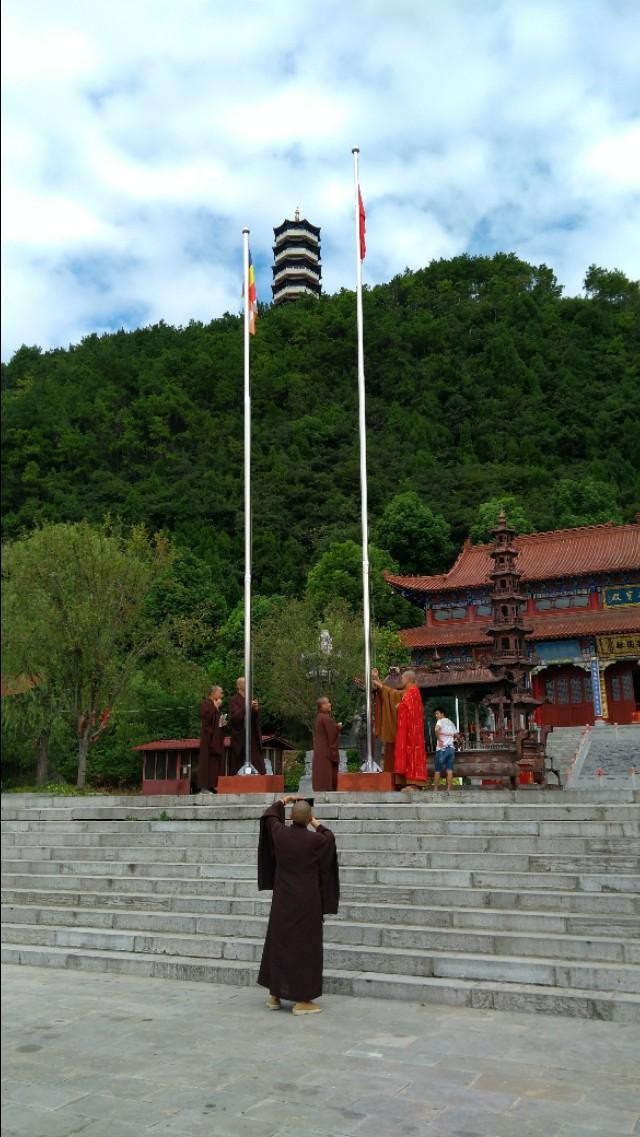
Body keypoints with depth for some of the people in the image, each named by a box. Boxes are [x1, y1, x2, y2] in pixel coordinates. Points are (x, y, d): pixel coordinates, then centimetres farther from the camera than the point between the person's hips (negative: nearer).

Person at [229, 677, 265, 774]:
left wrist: (256, 709, -8)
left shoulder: (251, 699, 16)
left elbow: (257, 718, 12)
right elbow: (234, 717, -15)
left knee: (258, 767, -2)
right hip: (240, 738, -5)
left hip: (253, 737, 5)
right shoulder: (234, 700, -1)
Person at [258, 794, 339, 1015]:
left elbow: (269, 815, 16)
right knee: (304, 945, 4)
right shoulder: (316, 840, -15)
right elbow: (330, 837, 10)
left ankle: (274, 995, 23)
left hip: (283, 900, 4)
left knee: (278, 942, 15)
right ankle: (301, 1000, 8)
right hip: (306, 901, -4)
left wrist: (282, 801, 30)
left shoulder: (280, 833, -7)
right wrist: (317, 825, 25)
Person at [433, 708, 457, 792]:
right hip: (451, 748, 6)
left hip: (442, 748, -6)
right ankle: (449, 790, -3)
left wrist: (439, 739, -14)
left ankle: (435, 789, 2)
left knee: (437, 770, 1)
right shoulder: (451, 722, 17)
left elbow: (437, 729, -25)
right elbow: (455, 734, 21)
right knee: (450, 770, 1)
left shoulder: (440, 721, -4)